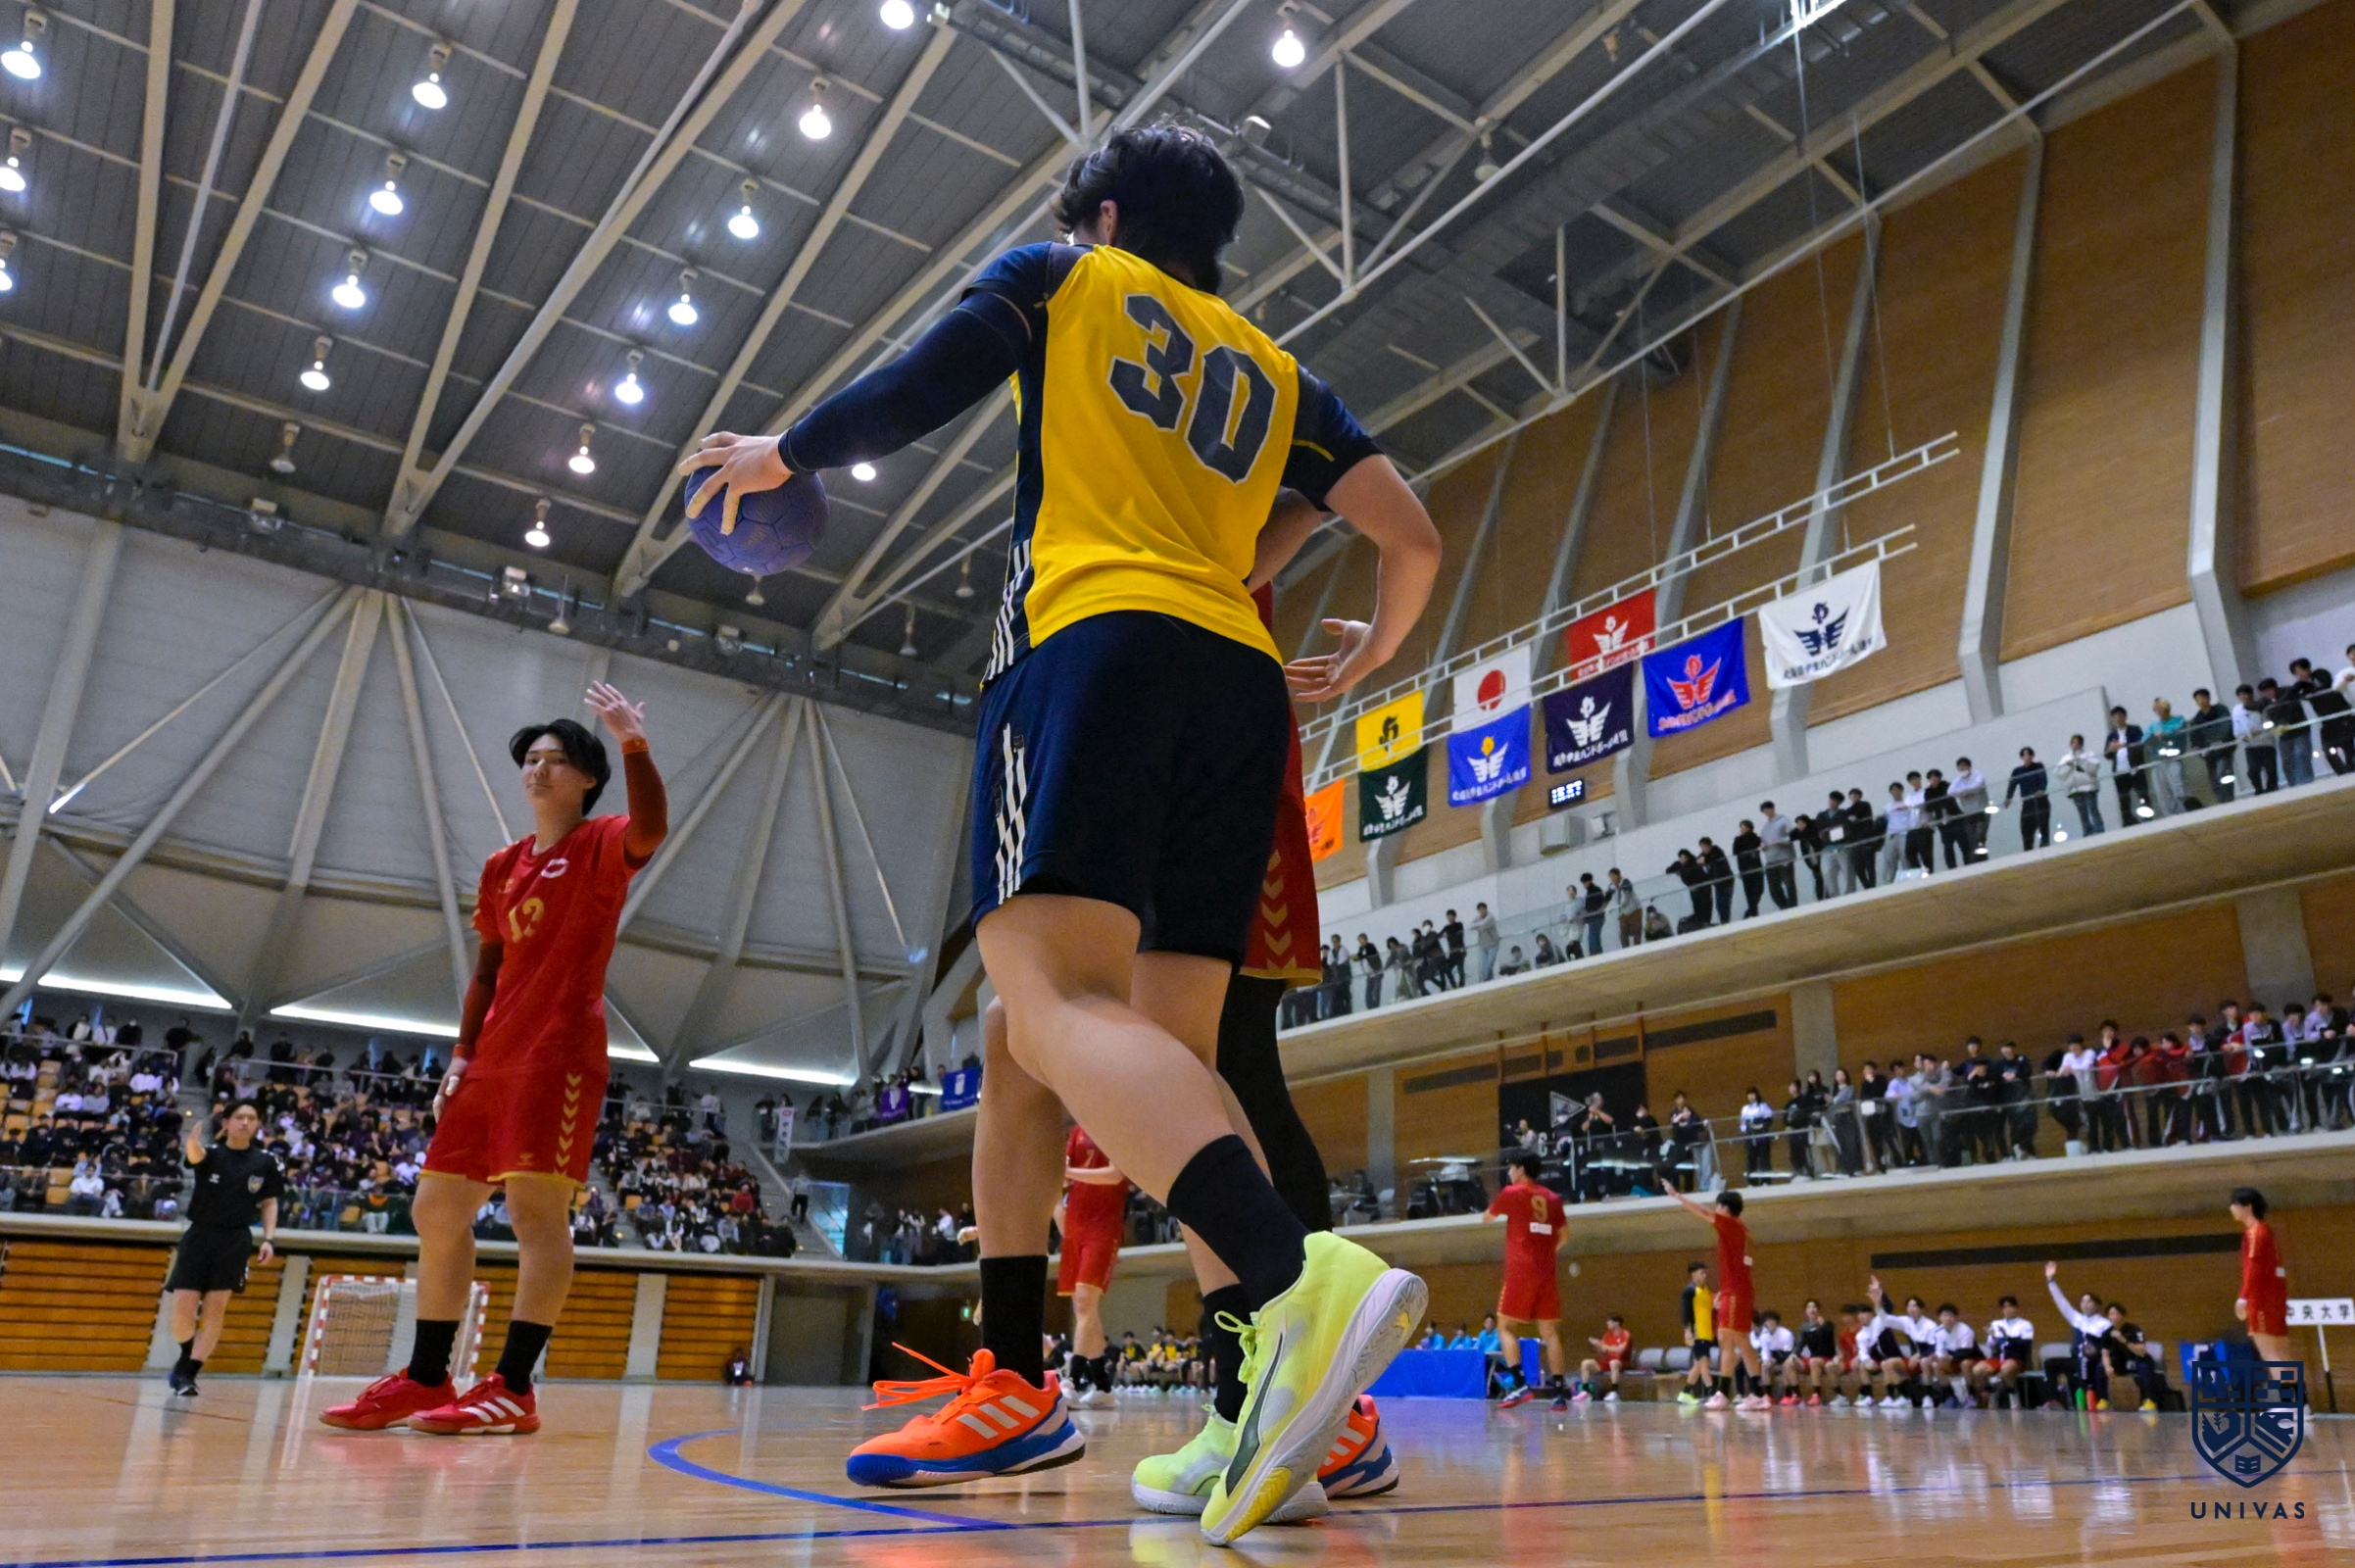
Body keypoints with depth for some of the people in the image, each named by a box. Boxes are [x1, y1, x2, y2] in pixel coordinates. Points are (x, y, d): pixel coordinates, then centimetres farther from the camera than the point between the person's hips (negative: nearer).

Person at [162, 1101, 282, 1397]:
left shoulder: (266, 1162, 1)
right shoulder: (210, 1153, -5)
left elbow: (269, 1203, 10)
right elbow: (194, 1153, -31)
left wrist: (269, 1238, -4)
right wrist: (193, 1137, -56)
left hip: (235, 1241, 1)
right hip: (199, 1236, -1)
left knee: (216, 1308, -6)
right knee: (182, 1308, -2)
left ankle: (187, 1373, 4)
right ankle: (187, 1357, 29)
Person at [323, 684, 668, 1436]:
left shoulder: (600, 846, -1)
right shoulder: (501, 867, 19)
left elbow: (649, 830, -26)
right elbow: (489, 968, 22)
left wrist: (635, 746, -40)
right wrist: (462, 1055, 13)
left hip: (559, 1054, -8)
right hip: (495, 1058, 8)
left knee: (535, 1206, -12)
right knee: (436, 1207, 10)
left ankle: (513, 1388, -8)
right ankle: (424, 1380, 19)